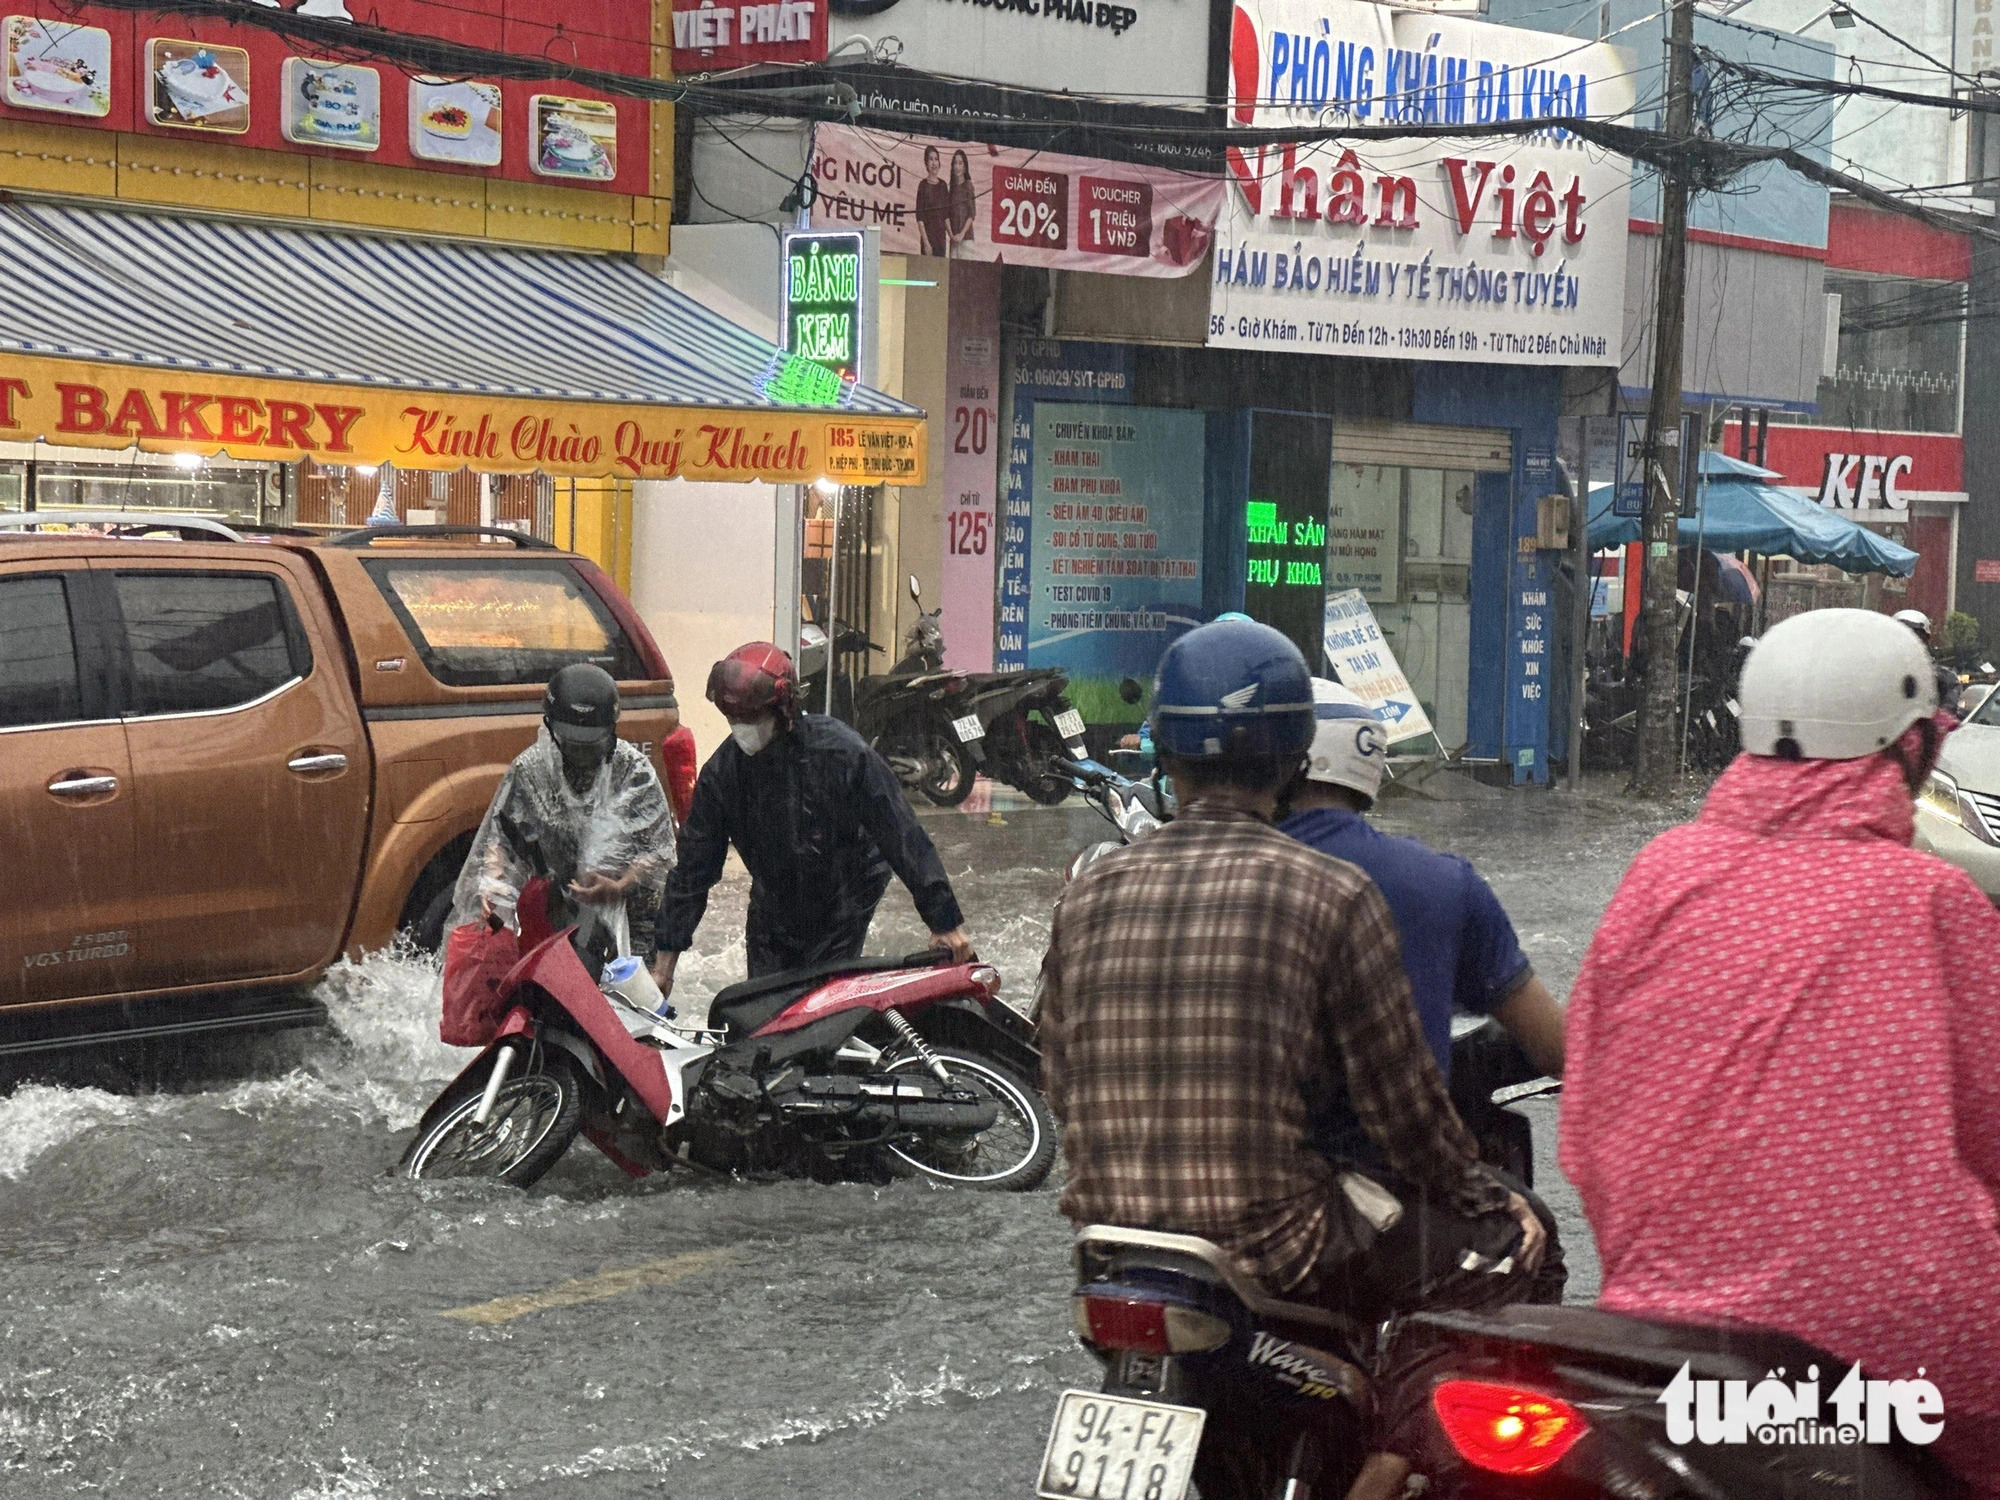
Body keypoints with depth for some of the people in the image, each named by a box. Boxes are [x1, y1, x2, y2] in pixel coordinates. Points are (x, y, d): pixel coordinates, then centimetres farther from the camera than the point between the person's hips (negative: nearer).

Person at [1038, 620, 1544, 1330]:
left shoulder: (1088, 892, 3)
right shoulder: (1332, 893, -10)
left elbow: (1059, 1082, 11)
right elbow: (1398, 1094, -5)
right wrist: (1481, 1193, 13)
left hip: (1109, 1233, 6)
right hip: (1273, 1240, -5)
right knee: (1511, 1233, 13)